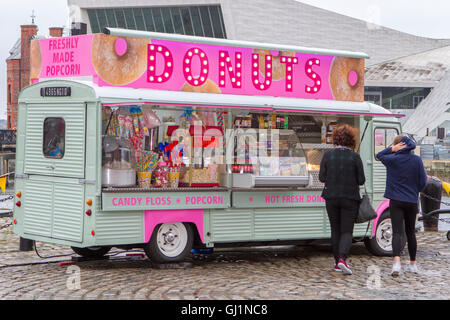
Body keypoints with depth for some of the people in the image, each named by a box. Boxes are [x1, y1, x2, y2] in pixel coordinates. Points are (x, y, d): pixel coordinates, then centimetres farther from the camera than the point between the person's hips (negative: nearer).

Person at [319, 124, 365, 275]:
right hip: (350, 198, -2)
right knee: (347, 231, 1)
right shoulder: (355, 157, -7)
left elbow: (322, 177, -2)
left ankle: (337, 262, 15)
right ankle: (342, 258, -19)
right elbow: (361, 180, -7)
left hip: (332, 197, 2)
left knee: (335, 230, 13)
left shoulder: (327, 156, -3)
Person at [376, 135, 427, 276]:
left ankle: (396, 261, -28)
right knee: (411, 233, 16)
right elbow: (423, 181, 1)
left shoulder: (392, 159, -7)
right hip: (412, 202, 2)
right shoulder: (417, 160, -1)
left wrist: (392, 149, -1)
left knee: (397, 232, -8)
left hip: (396, 201, -2)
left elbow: (379, 155, 13)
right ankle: (413, 264, 25)